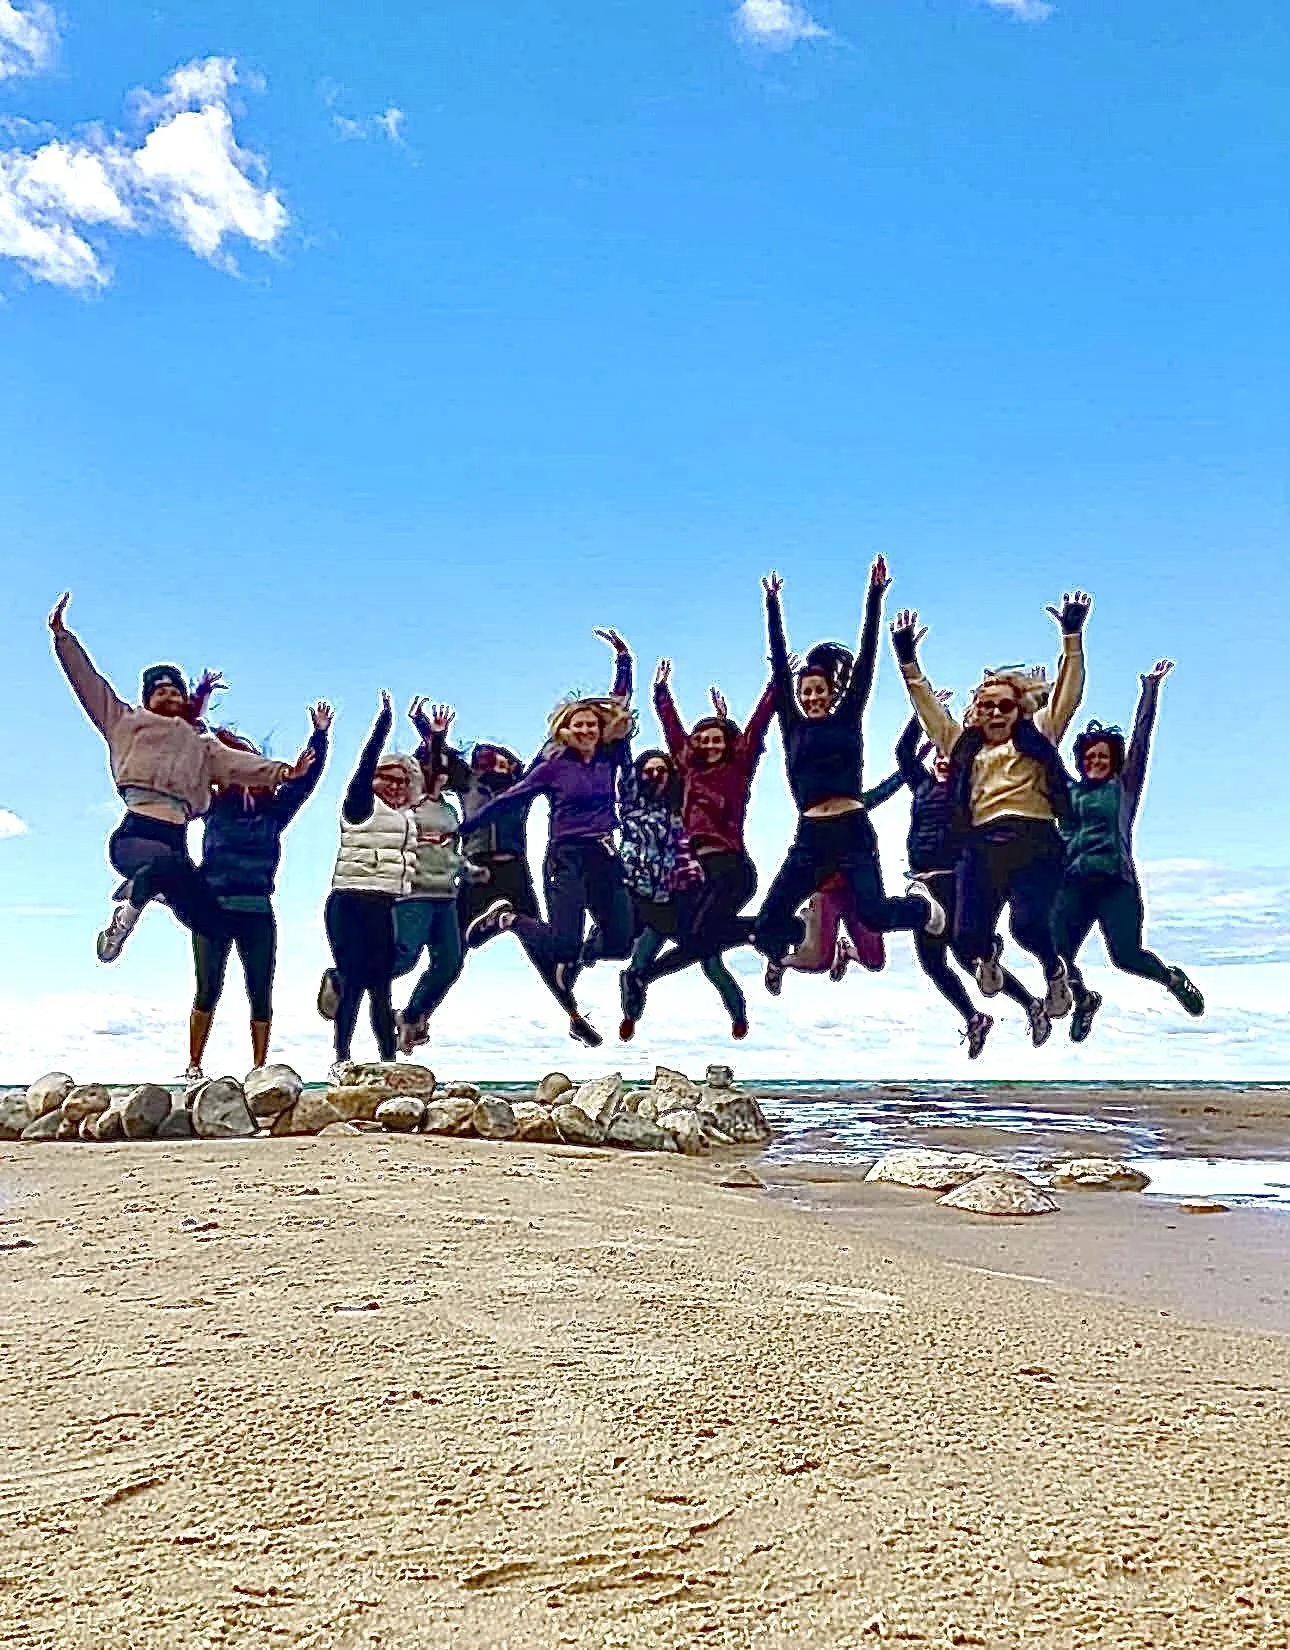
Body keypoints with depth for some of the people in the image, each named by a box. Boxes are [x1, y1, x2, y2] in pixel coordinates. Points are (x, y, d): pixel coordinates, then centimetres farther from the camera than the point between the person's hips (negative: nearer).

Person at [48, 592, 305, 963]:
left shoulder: (200, 745, 26)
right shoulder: (127, 722, 22)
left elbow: (235, 761, 9)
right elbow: (87, 680, 18)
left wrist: (278, 770, -9)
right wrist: (61, 633, 10)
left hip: (175, 843, 4)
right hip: (134, 833, -4)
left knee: (215, 925, -7)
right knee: (168, 862, -41)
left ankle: (148, 887, 19)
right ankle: (129, 907, -7)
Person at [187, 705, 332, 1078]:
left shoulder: (273, 811, 9)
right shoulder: (214, 807, 7)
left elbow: (306, 777, 6)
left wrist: (320, 733, -1)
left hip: (258, 912, 1)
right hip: (213, 910, -1)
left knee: (261, 994, 2)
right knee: (208, 991, 3)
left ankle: (259, 1068, 10)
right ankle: (194, 1065, 14)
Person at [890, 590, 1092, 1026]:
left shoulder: (1038, 738, 17)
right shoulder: (963, 747, 22)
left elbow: (1067, 695, 9)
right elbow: (927, 707, 19)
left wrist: (1072, 636, 1)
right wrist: (907, 660, 10)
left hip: (1035, 845, -2)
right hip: (981, 849, 3)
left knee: (1028, 925, -25)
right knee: (967, 939, -9)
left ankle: (1055, 973, 12)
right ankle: (988, 953, 32)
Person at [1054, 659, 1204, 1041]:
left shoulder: (1124, 785, 11)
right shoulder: (1069, 791, 17)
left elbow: (1140, 740, 5)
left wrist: (1150, 688, 0)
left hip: (1116, 882, -3)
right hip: (1074, 884, 3)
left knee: (1127, 956, -15)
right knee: (1058, 957, -8)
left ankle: (1172, 978, 19)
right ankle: (1084, 1000, 25)